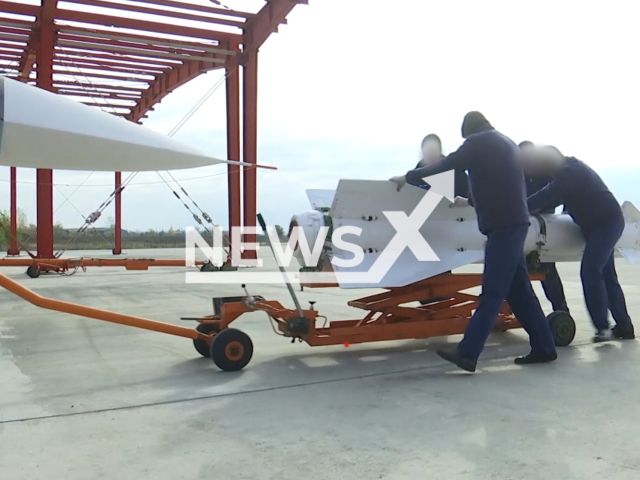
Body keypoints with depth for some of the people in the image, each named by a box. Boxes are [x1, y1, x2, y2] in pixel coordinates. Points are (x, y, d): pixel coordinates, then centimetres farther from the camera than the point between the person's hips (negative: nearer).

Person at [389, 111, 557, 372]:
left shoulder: (477, 142, -2)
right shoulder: (506, 143, 22)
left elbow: (445, 165, 1)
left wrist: (408, 177, 12)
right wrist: (470, 201, 42)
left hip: (504, 223, -9)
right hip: (513, 221, 9)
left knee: (492, 292, -13)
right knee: (518, 289, 11)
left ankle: (467, 353, -14)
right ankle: (543, 347, 16)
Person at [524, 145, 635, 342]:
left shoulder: (568, 171, -17)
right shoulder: (570, 168, 14)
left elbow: (548, 195, -25)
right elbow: (556, 196, 18)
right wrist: (536, 208, 6)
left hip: (607, 221, -11)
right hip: (605, 222, 11)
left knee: (590, 272, -17)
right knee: (606, 274, 13)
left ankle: (603, 327, -16)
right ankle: (624, 326, 20)